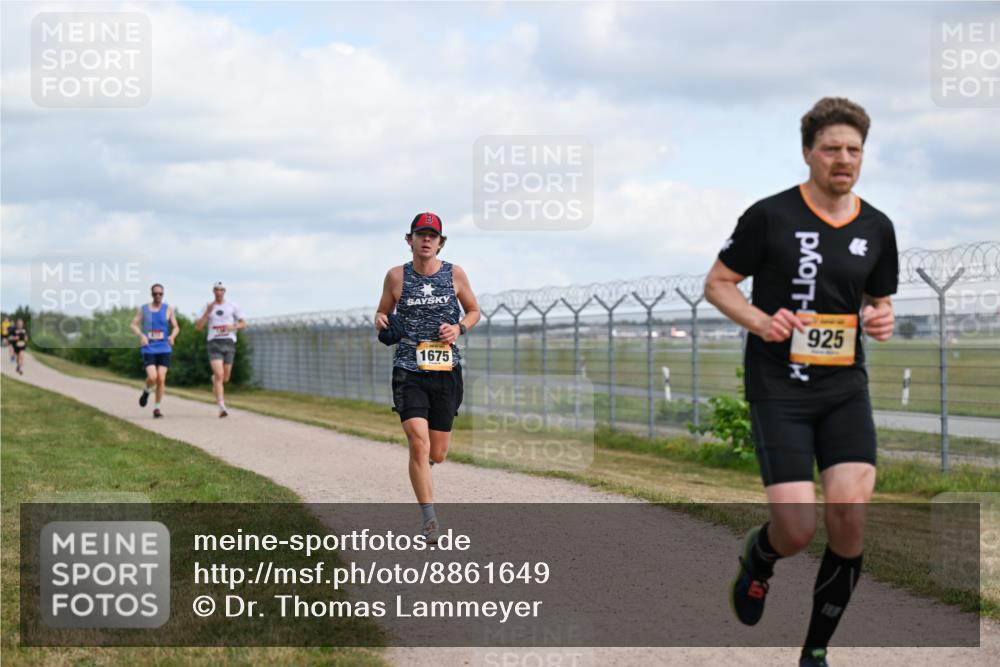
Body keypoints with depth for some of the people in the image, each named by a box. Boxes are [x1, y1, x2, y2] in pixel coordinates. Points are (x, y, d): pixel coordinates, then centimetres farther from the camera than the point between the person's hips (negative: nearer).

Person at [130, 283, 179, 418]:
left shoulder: (168, 309, 6)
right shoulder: (143, 309, 5)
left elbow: (176, 327, 8)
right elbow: (134, 325, 3)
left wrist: (172, 336, -14)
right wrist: (141, 335, -17)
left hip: (164, 348, 1)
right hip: (148, 349, -1)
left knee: (161, 379, -6)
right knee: (152, 377, -17)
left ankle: (157, 408, 7)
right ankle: (146, 392, 18)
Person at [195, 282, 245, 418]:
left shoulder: (232, 306, 9)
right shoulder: (208, 307, 10)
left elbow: (243, 324, 10)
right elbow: (198, 327, 3)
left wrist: (233, 327, -10)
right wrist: (207, 313, -10)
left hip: (229, 342, 1)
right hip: (214, 343, -1)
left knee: (225, 378, 6)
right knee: (219, 375, -18)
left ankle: (215, 379, 44)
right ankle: (222, 407, -22)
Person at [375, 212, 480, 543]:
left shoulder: (455, 274, 4)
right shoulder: (396, 276, 2)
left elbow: (474, 311, 15)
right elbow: (382, 312, 15)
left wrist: (459, 327, -5)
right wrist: (380, 322, -8)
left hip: (446, 371, 2)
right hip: (408, 371, -2)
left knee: (437, 453, 6)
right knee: (419, 443, -18)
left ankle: (421, 465, 44)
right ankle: (429, 518, -12)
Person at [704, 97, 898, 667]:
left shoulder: (877, 228, 7)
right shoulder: (770, 216, -5)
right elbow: (717, 284, 2)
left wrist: (883, 319, -2)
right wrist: (760, 321, -16)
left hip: (845, 385, 3)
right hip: (779, 386, -3)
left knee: (851, 510, -15)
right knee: (798, 530, -13)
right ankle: (757, 558, 28)